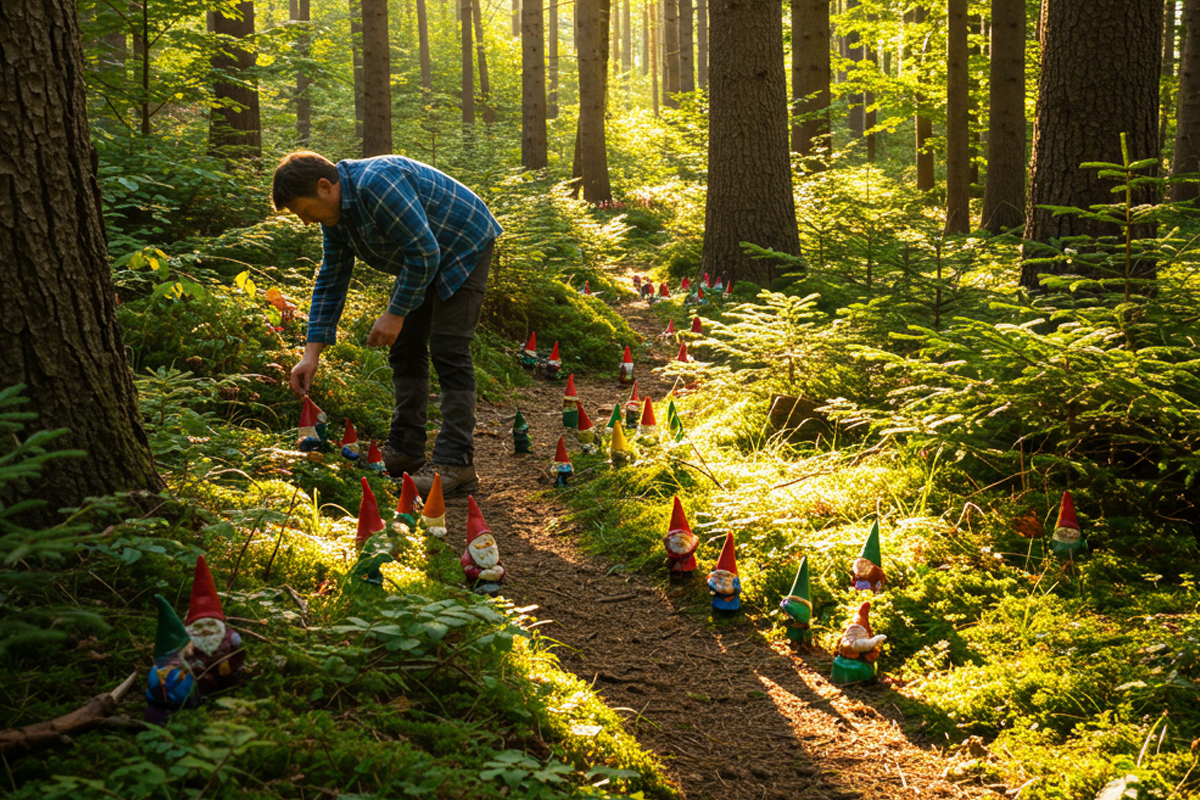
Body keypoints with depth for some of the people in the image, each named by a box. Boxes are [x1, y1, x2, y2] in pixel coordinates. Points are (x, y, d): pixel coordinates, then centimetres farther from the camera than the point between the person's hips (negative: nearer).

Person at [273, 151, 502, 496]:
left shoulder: (376, 184, -32)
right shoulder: (335, 213, -1)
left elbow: (425, 253, -30)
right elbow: (331, 280, 6)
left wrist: (396, 314, -23)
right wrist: (311, 353, 2)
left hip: (464, 248, -10)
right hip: (422, 257, 10)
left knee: (448, 352, -16)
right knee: (405, 350, 9)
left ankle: (455, 463, -17)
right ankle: (405, 450, 17)